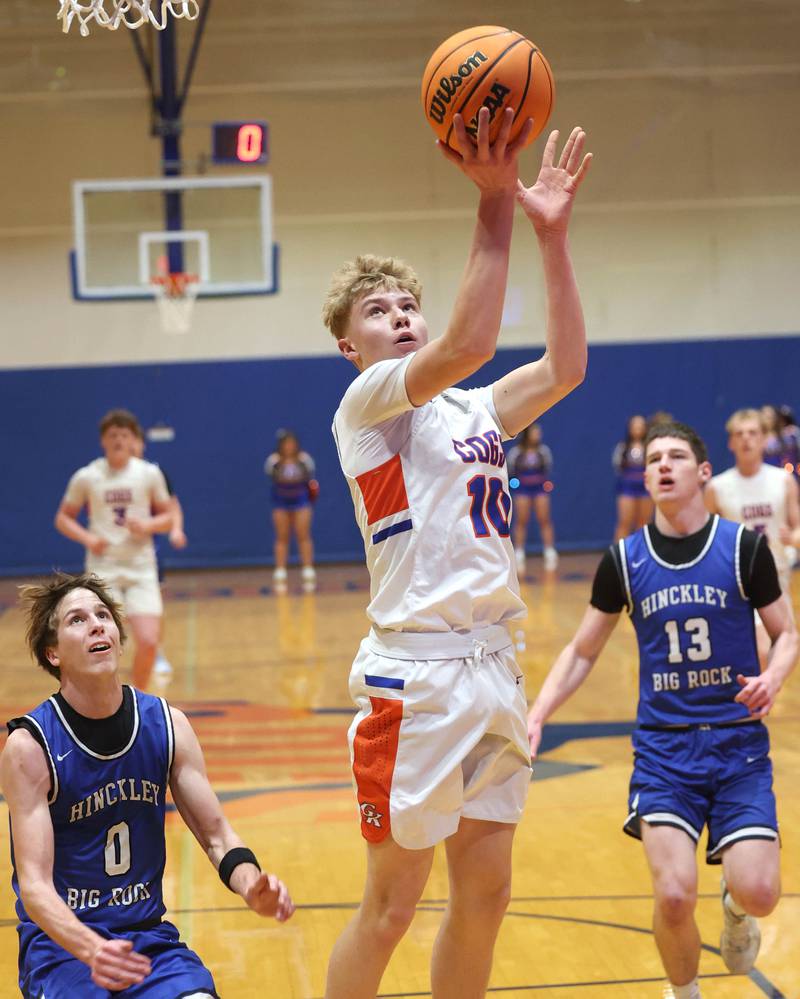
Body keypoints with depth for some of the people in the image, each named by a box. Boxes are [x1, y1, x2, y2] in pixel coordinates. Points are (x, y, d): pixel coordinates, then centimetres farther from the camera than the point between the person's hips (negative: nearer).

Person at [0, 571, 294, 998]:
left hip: (148, 935, 2)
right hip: (61, 941, -2)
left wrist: (251, 888, -18)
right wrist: (91, 949, -36)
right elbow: (34, 885, -18)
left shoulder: (166, 724, 0)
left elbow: (216, 834, 4)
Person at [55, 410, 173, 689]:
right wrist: (87, 538, -11)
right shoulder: (86, 477, -2)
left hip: (141, 568, 1)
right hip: (102, 569, -1)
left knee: (149, 642, -11)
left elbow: (167, 518, 8)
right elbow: (63, 518, 7)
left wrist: (148, 525, -14)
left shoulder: (150, 474, 0)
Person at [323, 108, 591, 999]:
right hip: (416, 675, -7)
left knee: (484, 896, 11)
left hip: (493, 668, 7)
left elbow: (564, 366, 7)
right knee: (390, 907, 0)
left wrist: (551, 232, 4)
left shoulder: (470, 411, 16)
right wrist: (493, 205, -24)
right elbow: (467, 343, -22)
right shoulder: (367, 403, -6)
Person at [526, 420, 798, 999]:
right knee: (674, 896, -17)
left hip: (738, 741, 0)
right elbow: (582, 652, 10)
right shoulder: (625, 559, 1)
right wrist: (536, 716, -3)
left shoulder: (745, 546, -3)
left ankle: (736, 908, 25)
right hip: (663, 747, 0)